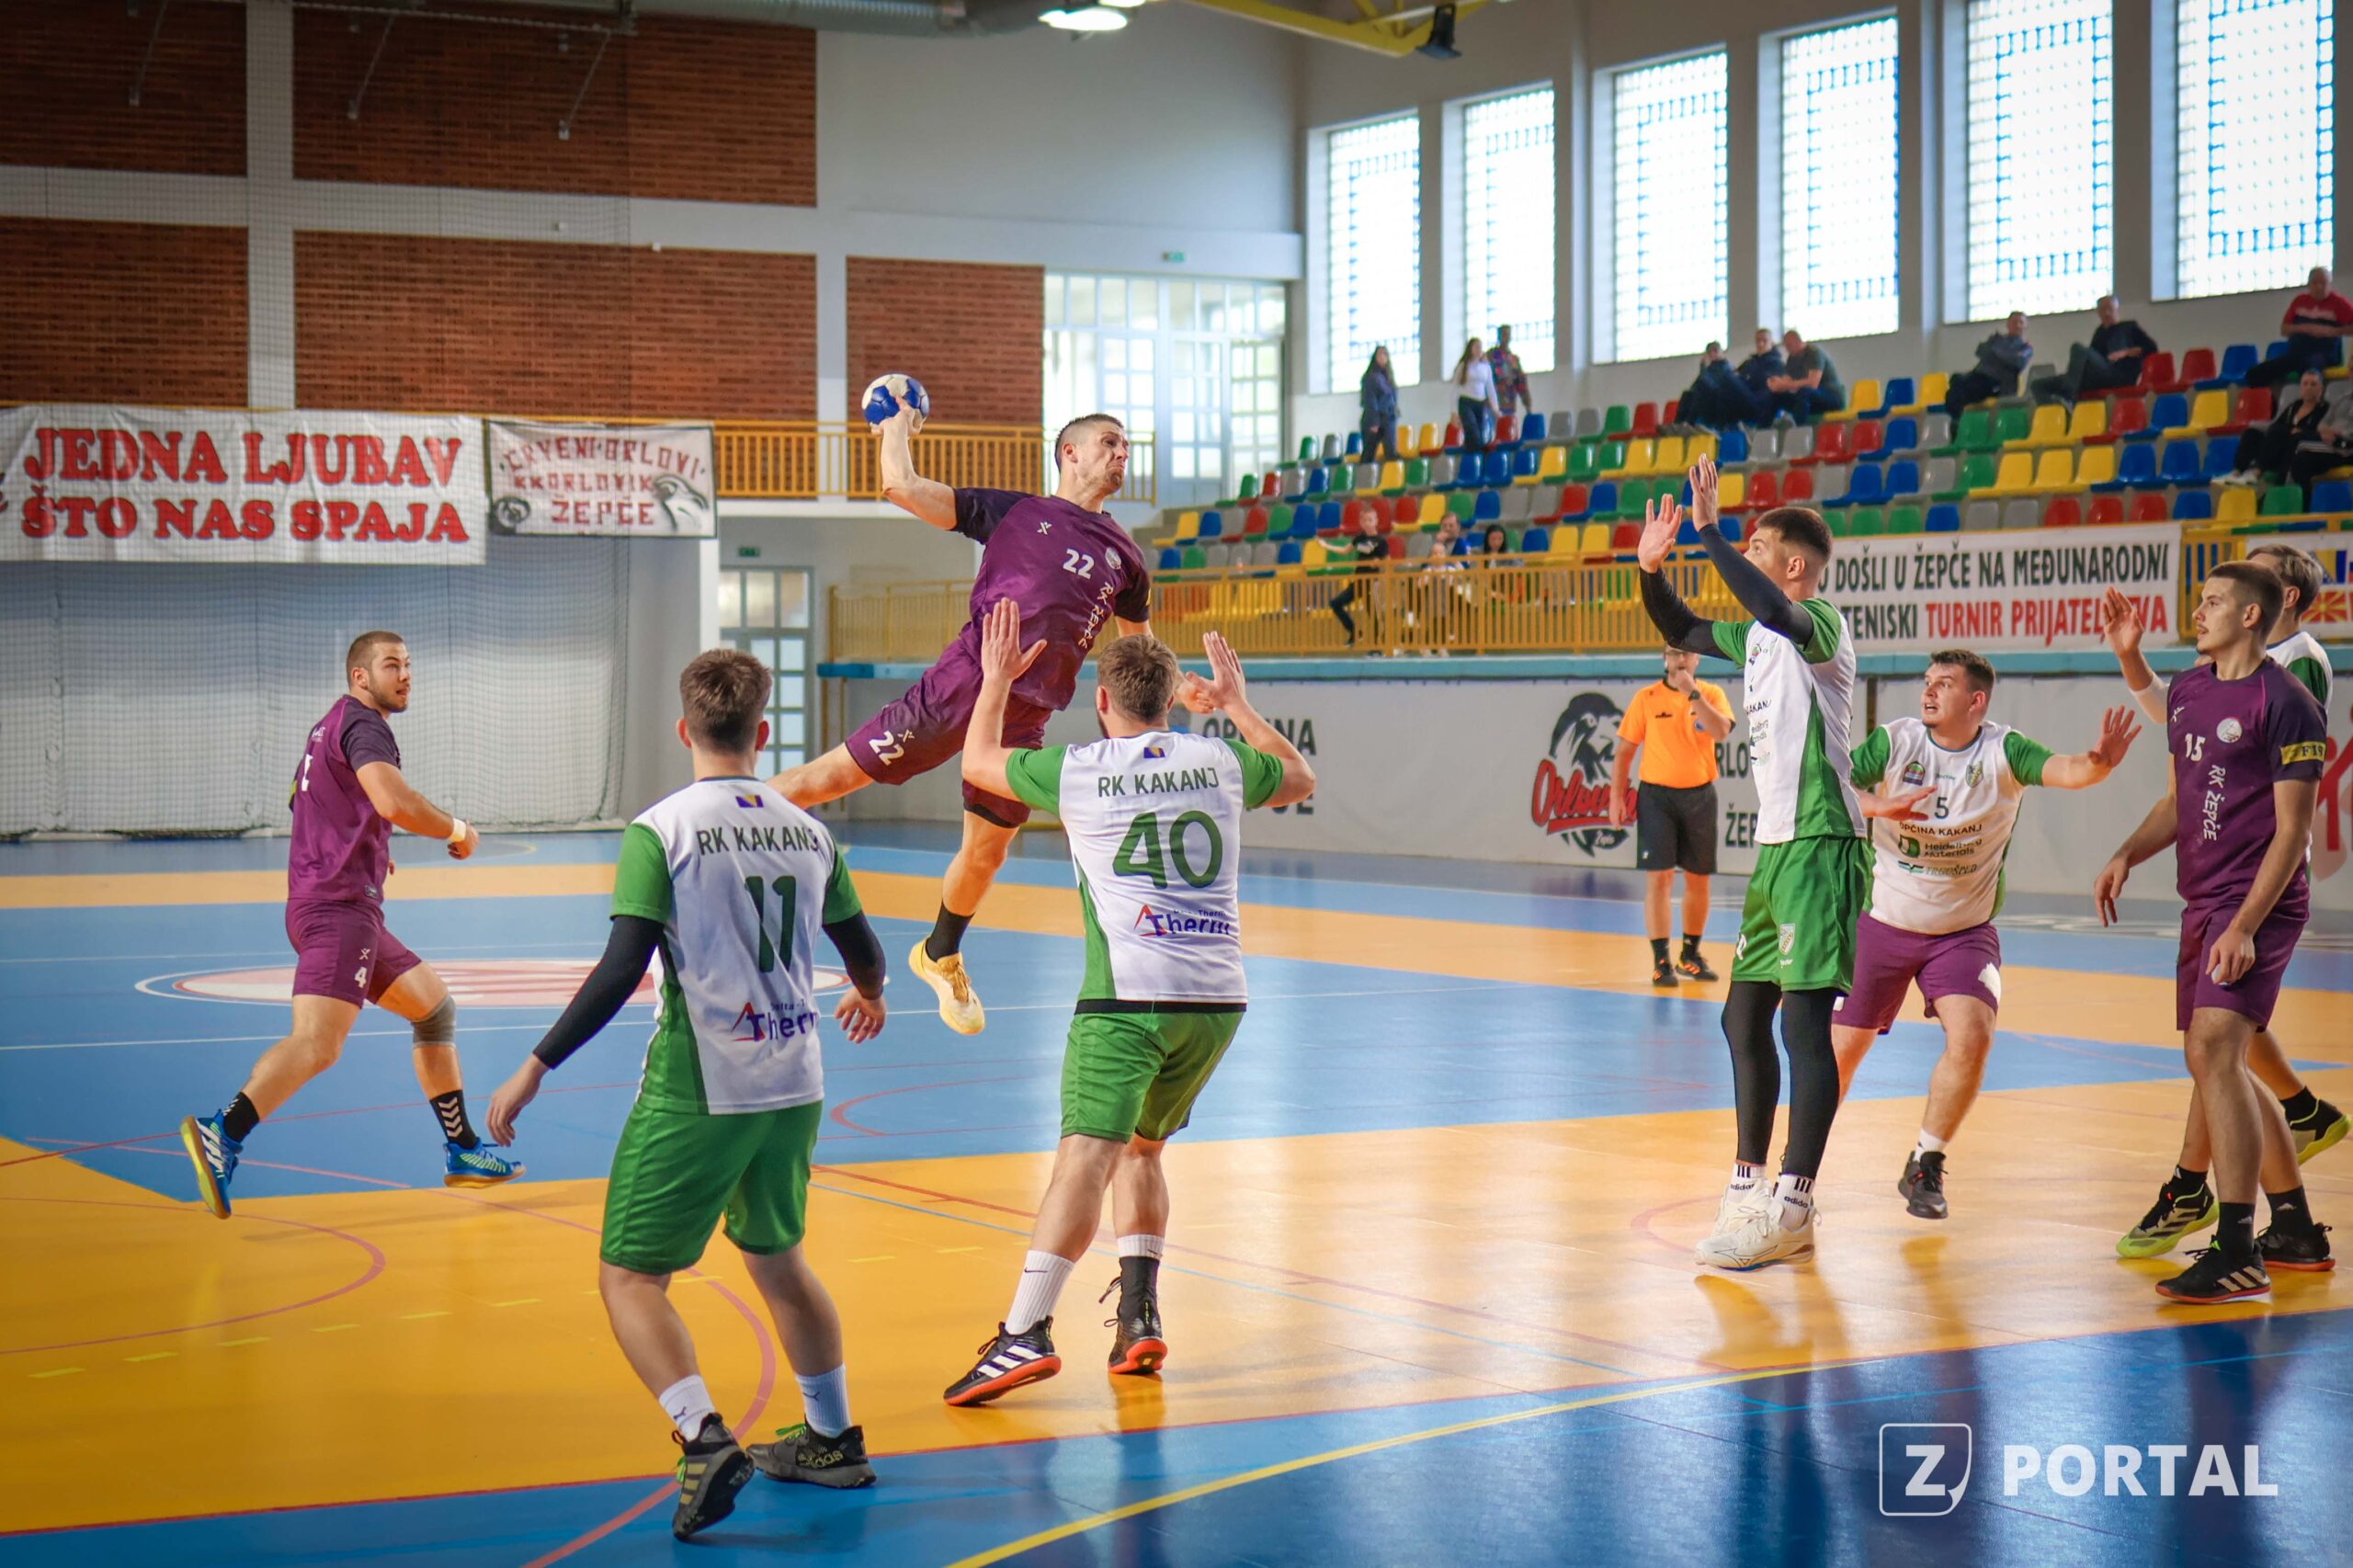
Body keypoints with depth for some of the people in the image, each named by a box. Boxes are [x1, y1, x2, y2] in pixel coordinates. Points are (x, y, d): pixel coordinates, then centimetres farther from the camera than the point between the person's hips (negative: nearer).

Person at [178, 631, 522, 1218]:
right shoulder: (362, 724, -8)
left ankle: (462, 1152, 22)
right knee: (317, 1042, -25)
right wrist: (458, 830, -11)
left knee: (435, 1008, 18)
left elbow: (303, 801, 40)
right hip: (338, 909, -11)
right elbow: (394, 801, -26)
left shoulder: (331, 728, 23)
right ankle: (222, 1134, -39)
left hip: (350, 911, 11)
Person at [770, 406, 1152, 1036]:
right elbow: (901, 486, 0)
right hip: (963, 680, -4)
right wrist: (898, 426, 13)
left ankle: (941, 956, 37)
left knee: (986, 852, 11)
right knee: (834, 775, -4)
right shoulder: (1011, 511, 5)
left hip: (1028, 715, 4)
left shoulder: (1124, 557, 16)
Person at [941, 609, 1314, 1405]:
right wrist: (1237, 704, 44)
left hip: (1129, 997, -4)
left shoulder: (1074, 770, 3)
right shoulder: (1221, 760, 11)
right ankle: (1139, 1314, 13)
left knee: (1087, 1153, -15)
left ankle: (1026, 1331, -27)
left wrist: (997, 678, 36)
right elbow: (1300, 778, 34)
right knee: (1140, 1148, 22)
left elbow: (978, 761, 23)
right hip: (1219, 998, 4)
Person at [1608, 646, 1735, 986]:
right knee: (1657, 878, -8)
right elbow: (1625, 750, 2)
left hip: (1699, 795, 2)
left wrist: (1693, 693, -22)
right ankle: (1660, 961, -7)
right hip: (1656, 794, -2)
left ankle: (1690, 955, 25)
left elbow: (1721, 731, -17)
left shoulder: (1711, 693, 2)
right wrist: (1616, 796, -4)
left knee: (1698, 878, 10)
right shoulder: (1646, 698, -1)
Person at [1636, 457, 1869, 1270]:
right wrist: (1651, 568, 15)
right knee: (1743, 1016, 14)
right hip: (1777, 844, 10)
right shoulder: (1759, 635, 16)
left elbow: (1778, 614, -35)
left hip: (1820, 844, -10)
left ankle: (1790, 1209, -11)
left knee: (1803, 1019, -11)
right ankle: (1748, 1188, 23)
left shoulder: (1819, 621, -11)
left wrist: (1710, 528, -29)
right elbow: (1685, 632, 33)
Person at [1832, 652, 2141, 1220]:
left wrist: (2097, 763, -52)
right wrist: (1881, 805, -36)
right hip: (1883, 924, 1)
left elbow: (2062, 770, -30)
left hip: (1964, 932, 0)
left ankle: (1924, 1168, 0)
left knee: (1972, 1036, -21)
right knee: (1842, 1047, 6)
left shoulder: (2003, 751, -13)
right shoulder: (1895, 741, -11)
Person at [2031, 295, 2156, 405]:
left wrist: (2126, 353, -5)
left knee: (2078, 348, -32)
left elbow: (2151, 347, 9)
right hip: (2095, 379, 6)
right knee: (2039, 384, -9)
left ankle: (2068, 400, -49)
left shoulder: (2128, 327, 20)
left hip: (2119, 376, -6)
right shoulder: (2100, 332, 33)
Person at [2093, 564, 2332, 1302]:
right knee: (2213, 1063, 16)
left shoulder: (2284, 702, -12)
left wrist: (2245, 927, -22)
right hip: (2202, 901, 9)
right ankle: (2296, 1230, 30)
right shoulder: (2187, 691, 12)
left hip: (2260, 903, -9)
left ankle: (2237, 1251, -20)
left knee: (2215, 1051, -20)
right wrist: (2126, 856, 5)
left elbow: (2292, 827, -15)